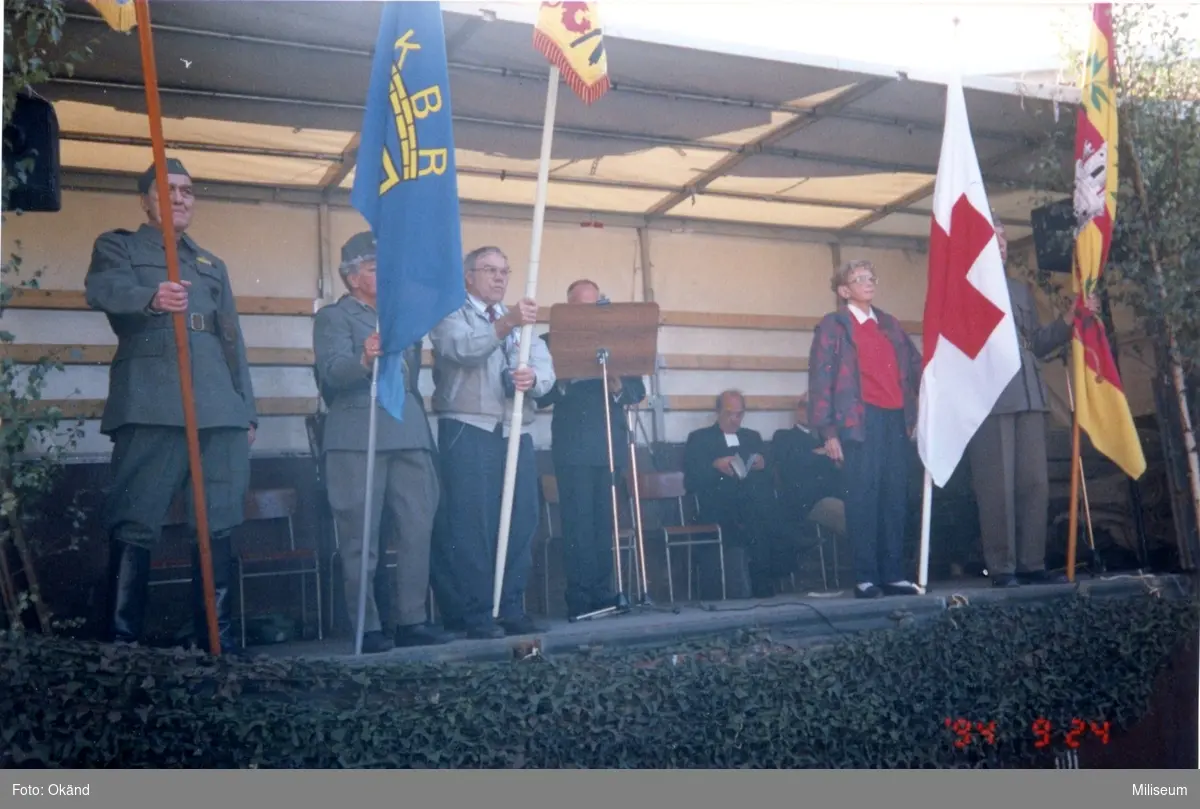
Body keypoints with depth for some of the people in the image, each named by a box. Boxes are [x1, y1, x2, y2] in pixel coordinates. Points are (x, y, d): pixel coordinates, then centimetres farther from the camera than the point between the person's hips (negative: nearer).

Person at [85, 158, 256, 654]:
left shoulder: (212, 266, 29)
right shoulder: (117, 246, 15)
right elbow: (103, 289, -10)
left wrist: (247, 411, 17)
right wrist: (152, 297, -32)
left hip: (219, 409, 5)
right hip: (150, 405, -4)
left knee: (218, 527, 3)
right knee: (135, 526, -6)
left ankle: (219, 643, 9)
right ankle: (123, 645, -1)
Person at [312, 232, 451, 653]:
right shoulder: (333, 317, 3)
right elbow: (332, 371, -15)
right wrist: (364, 360, -34)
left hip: (410, 436, 6)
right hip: (358, 439, -5)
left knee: (418, 531, 3)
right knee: (361, 539, -2)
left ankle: (411, 621, 10)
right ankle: (367, 628, 5)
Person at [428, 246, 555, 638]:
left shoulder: (521, 320, 21)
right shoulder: (451, 315, 5)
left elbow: (546, 370, 6)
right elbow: (463, 349, -19)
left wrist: (533, 378, -18)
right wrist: (507, 323, -33)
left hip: (517, 432, 5)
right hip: (468, 431, -5)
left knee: (521, 522, 4)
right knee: (471, 524, -6)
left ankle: (511, 609, 12)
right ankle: (475, 614, 0)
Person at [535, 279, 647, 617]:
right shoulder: (551, 342, 5)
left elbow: (638, 390, 6)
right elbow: (540, 396, -2)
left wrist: (620, 388, -14)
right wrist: (561, 383, -21)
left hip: (611, 444, 3)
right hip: (573, 446, -3)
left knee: (604, 522, 6)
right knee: (579, 523, -5)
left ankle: (602, 594, 12)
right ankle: (582, 598, -2)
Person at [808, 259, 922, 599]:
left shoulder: (890, 323, 20)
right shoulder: (833, 326, 4)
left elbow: (914, 365, 18)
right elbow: (821, 380, -2)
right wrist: (828, 431, -9)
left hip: (896, 420, 5)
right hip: (862, 422, -5)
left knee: (896, 499, 4)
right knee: (863, 499, -5)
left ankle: (893, 575, 11)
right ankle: (865, 578, 1)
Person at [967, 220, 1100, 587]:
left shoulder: (1021, 289, 25)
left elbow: (1038, 343, 19)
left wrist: (1071, 318, 10)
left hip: (1029, 395, 6)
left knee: (1035, 482, 3)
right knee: (998, 485, -6)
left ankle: (1032, 563, 8)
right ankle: (1002, 568, -1)